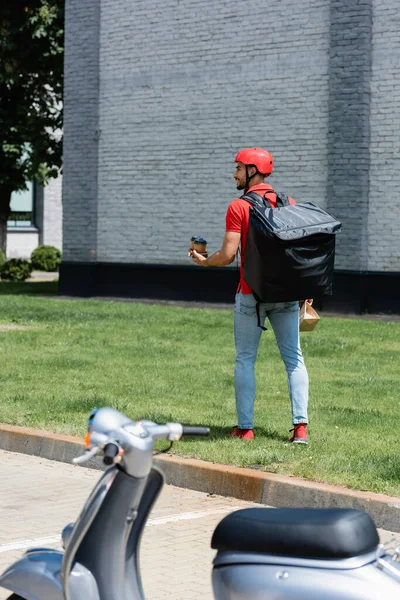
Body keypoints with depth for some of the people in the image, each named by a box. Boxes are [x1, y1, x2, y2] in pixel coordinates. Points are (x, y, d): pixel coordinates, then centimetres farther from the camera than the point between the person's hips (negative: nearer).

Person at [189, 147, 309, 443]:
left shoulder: (239, 207, -8)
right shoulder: (290, 203, 6)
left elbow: (228, 255, -13)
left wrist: (203, 261, 7)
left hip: (251, 293, -3)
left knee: (245, 359, 7)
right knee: (294, 358, 6)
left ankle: (245, 427, 6)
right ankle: (300, 426, -2)